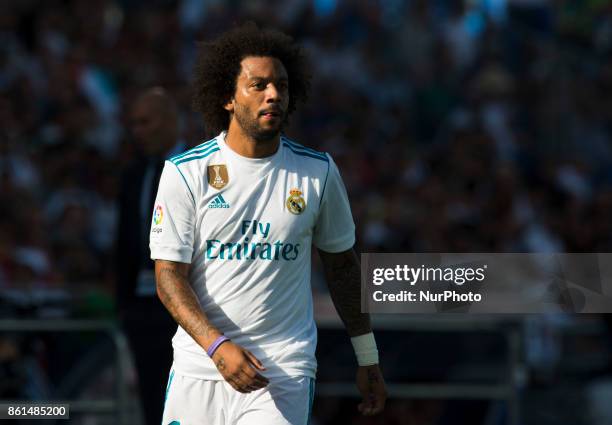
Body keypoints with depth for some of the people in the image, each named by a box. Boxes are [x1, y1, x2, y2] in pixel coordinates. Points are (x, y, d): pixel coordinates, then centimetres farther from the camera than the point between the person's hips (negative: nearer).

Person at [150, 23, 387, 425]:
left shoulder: (318, 172, 4)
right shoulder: (185, 172, -2)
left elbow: (342, 264, 15)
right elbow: (169, 275, -5)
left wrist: (368, 360, 16)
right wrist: (217, 346, -20)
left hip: (284, 374, 0)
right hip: (199, 367, 0)